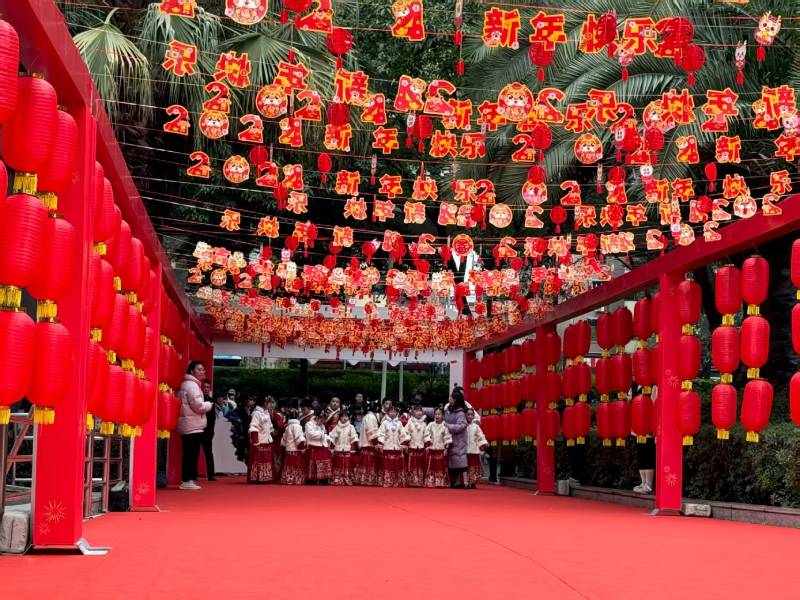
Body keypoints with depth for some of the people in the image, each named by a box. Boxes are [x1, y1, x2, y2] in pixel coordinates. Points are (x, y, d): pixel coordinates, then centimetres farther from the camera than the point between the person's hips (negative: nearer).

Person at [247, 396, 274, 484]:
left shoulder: (266, 413, 15)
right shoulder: (256, 413, -11)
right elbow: (253, 427, -18)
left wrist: (270, 438, 18)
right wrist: (255, 441, -23)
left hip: (267, 441, 8)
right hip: (259, 442, -8)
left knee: (267, 461, 10)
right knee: (258, 460, -6)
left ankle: (266, 478, 16)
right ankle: (257, 478, -2)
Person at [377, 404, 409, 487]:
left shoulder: (399, 423, 8)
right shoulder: (385, 422, 1)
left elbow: (403, 434, 10)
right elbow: (381, 434, -3)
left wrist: (403, 444, 2)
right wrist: (380, 443, -13)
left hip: (397, 447, 3)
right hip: (388, 448, -3)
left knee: (399, 466, 4)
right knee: (388, 466, -4)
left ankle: (398, 484, 9)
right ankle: (387, 484, -2)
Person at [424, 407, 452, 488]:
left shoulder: (445, 426, -3)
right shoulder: (430, 425, 3)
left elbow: (447, 438, -4)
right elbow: (427, 435, 0)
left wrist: (446, 448, -8)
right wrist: (427, 446, -7)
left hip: (441, 450, -1)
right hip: (432, 449, 2)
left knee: (441, 467, 0)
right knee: (430, 467, 1)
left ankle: (441, 483, 4)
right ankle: (430, 483, 4)